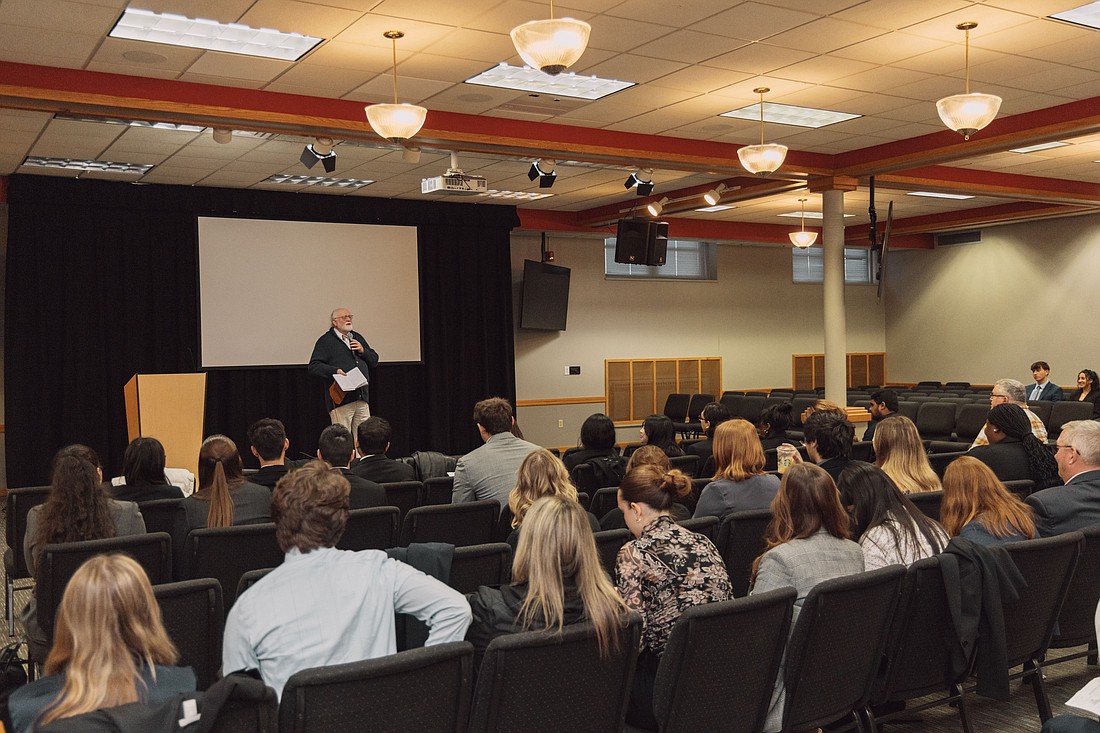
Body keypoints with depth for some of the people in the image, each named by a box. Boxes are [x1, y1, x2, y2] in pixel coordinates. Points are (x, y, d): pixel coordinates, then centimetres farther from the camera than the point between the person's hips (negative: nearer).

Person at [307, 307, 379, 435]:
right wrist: (334, 371, -20)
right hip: (341, 400, -6)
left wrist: (363, 351, 2)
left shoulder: (357, 337, 21)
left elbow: (374, 361, 21)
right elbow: (313, 366, -7)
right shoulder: (325, 341, 1)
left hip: (362, 398, 6)